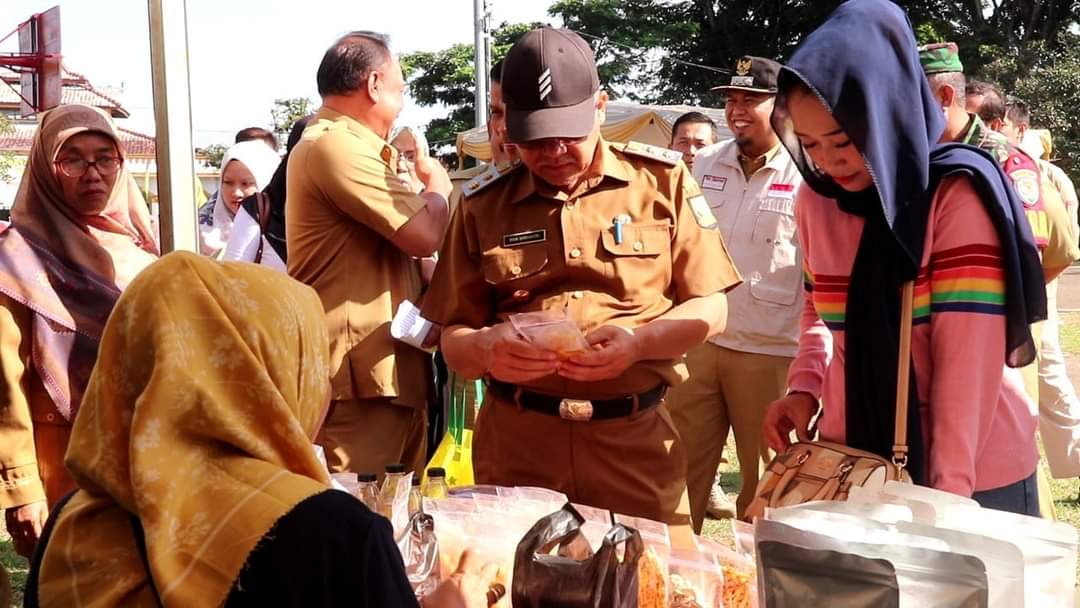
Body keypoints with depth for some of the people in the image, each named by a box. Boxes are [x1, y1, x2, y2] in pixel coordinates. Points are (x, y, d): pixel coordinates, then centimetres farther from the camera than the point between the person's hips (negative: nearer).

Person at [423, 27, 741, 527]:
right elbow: (453, 340, 7)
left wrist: (638, 342, -15)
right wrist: (486, 348, -16)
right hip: (514, 440, 1)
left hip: (636, 437, -1)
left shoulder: (662, 181, 2)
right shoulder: (483, 207, 6)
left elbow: (710, 309, 3)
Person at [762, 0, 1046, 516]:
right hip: (854, 465, 5)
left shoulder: (958, 194, -16)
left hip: (974, 474, -4)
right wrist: (804, 388, -3)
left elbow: (969, 357, -19)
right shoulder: (815, 200, 0)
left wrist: (948, 491, -23)